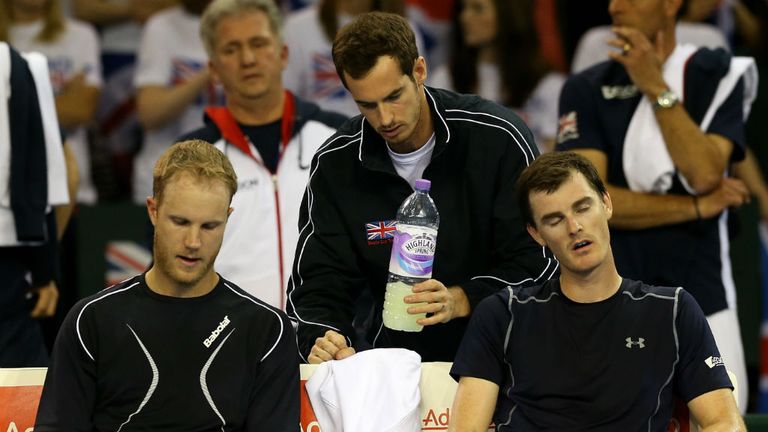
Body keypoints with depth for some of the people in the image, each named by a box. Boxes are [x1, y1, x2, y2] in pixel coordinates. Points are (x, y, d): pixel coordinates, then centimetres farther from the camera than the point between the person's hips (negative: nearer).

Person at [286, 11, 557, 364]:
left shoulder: (498, 138, -6)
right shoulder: (335, 164, 2)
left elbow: (538, 263, -5)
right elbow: (319, 285, 4)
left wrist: (460, 301, -20)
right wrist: (323, 340, -18)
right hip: (397, 357, 4)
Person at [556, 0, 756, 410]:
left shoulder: (719, 76, 3)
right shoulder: (586, 90, 3)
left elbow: (705, 174, -13)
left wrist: (656, 87, -16)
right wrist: (698, 207, -9)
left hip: (702, 297, 0)